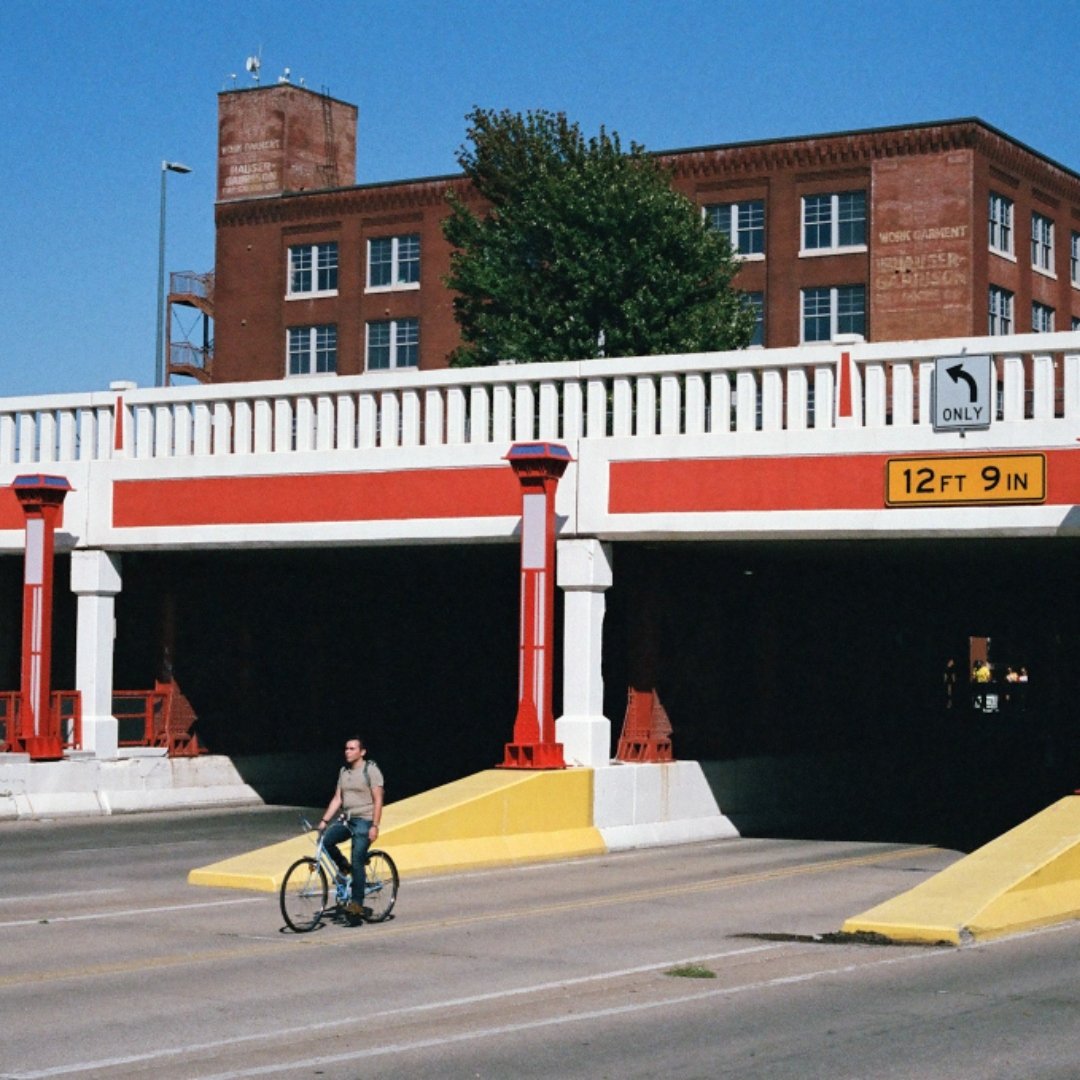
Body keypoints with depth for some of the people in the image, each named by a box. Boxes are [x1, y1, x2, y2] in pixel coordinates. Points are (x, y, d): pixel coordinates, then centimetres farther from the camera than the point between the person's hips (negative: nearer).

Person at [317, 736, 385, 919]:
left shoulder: (371, 770, -6)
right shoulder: (344, 771, 13)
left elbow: (378, 801, -10)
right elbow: (337, 799, 12)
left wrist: (374, 826, -17)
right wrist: (324, 820, 3)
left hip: (364, 821, -6)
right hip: (346, 818, 6)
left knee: (357, 862, -11)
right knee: (326, 840, -20)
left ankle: (357, 902, -5)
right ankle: (343, 868, 5)